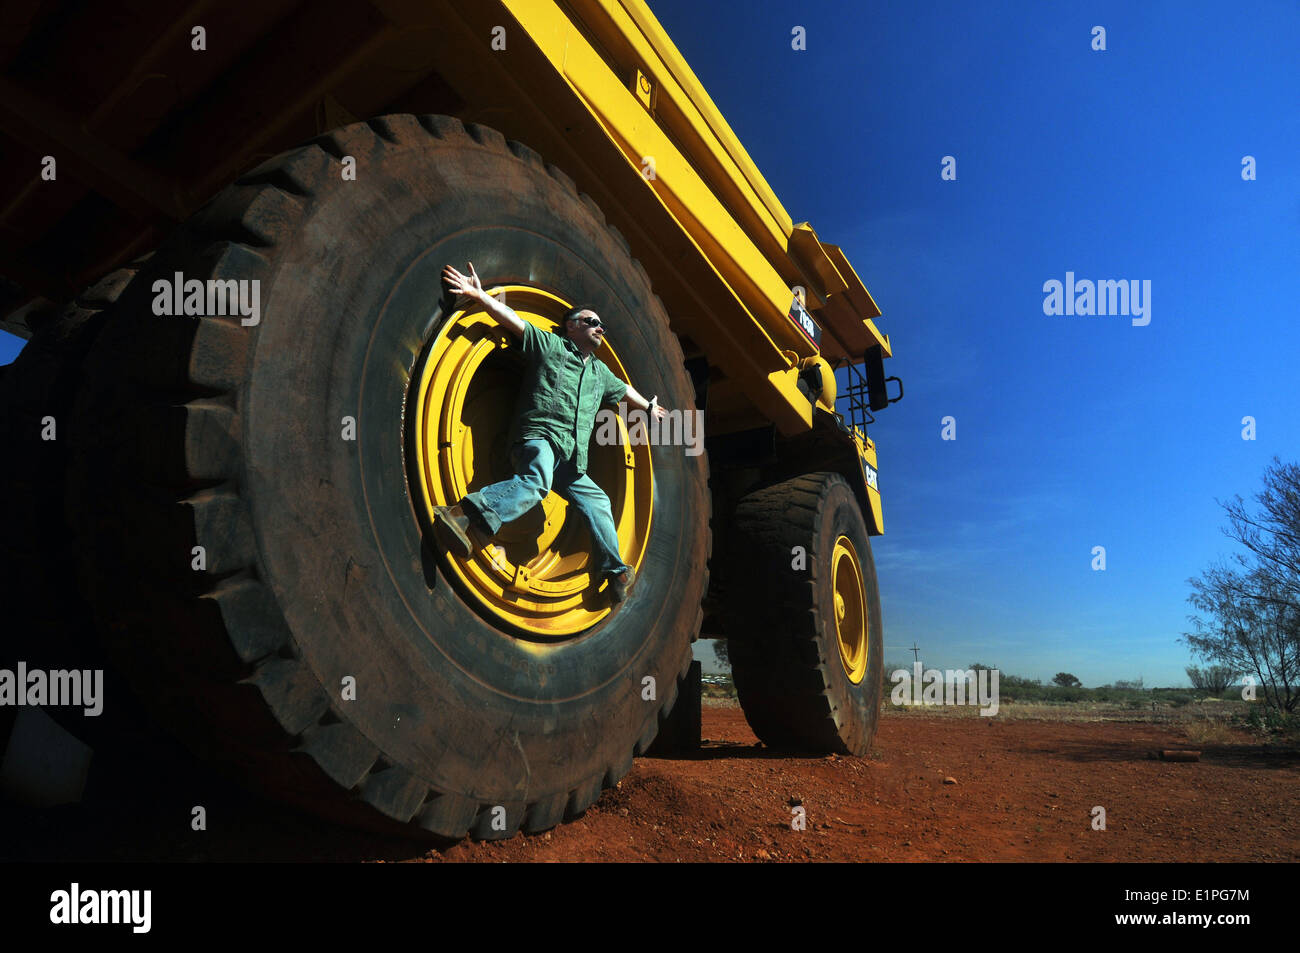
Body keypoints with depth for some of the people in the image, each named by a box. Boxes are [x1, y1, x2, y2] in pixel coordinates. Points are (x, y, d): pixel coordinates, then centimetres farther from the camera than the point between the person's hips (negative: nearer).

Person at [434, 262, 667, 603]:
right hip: (538, 439, -8)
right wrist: (479, 295, -14)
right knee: (536, 480, -37)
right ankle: (460, 515, -55)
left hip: (571, 461, 8)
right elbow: (513, 320, -2)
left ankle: (614, 570, 16)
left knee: (597, 501, 7)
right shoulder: (550, 345, 9)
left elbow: (624, 389, 50)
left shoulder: (600, 372, 31)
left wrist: (648, 406, 62)